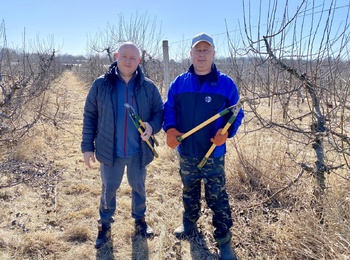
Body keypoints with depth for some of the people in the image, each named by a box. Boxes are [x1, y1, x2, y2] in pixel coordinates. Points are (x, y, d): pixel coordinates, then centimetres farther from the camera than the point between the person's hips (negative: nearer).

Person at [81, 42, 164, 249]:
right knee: (109, 189, 14)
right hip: (110, 151, -1)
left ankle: (140, 220, 41)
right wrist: (88, 146, -2)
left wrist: (152, 126, -21)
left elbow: (160, 112, 2)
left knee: (138, 187, 18)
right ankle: (105, 225, 35)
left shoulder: (148, 87, -3)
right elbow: (90, 116, -1)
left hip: (138, 151, 1)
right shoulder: (101, 85, -5)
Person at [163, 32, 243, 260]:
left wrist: (227, 132, -21)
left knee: (217, 198, 5)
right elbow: (169, 109, 5)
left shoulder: (226, 84, -6)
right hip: (186, 152, 3)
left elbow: (236, 114, -1)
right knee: (189, 192, 22)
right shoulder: (179, 83, 0)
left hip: (213, 153, -3)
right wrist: (170, 129, -14)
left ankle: (224, 240, 21)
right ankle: (189, 224, 45)